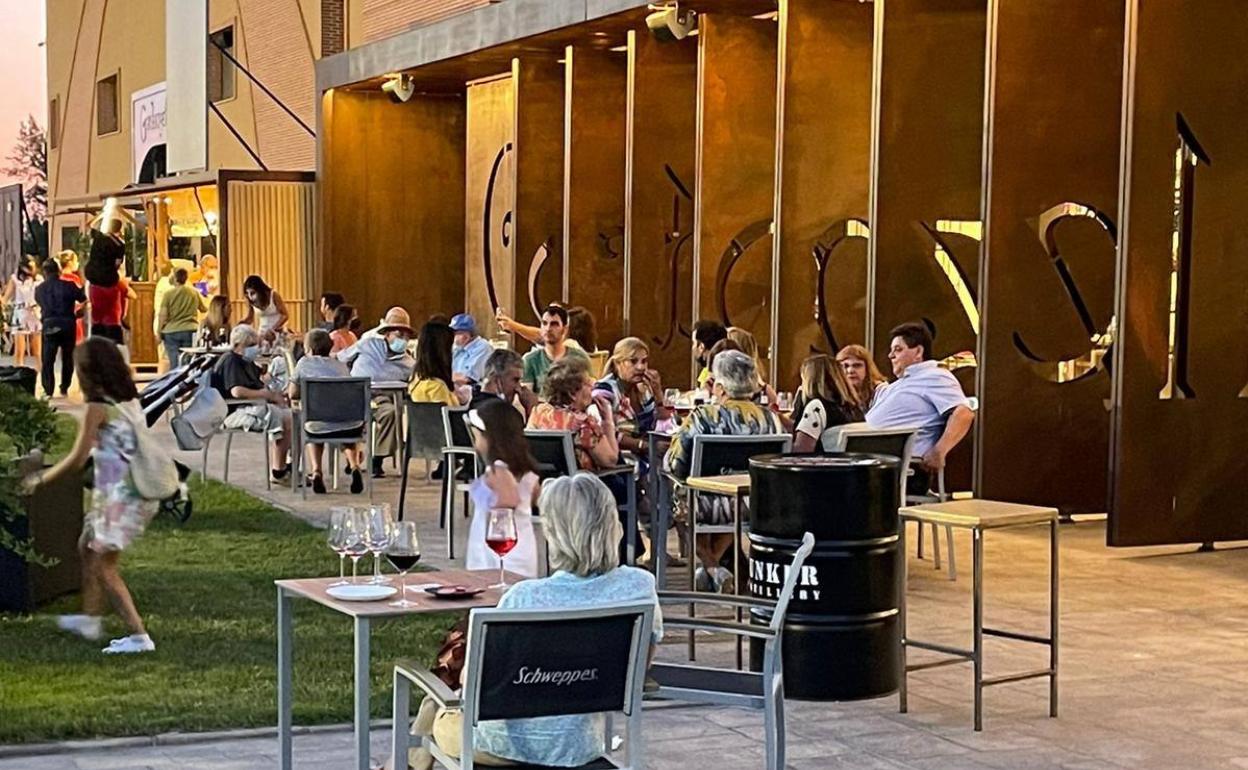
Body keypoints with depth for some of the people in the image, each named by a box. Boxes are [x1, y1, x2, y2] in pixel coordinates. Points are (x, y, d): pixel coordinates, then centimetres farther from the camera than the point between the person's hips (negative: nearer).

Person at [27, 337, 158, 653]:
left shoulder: (97, 407, -14)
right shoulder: (130, 400, 8)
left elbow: (77, 459, -15)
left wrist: (40, 479, -2)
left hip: (118, 494, -8)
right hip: (140, 489, 8)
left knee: (105, 567, 1)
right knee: (87, 547, 25)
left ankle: (138, 635, -3)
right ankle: (90, 618, 34)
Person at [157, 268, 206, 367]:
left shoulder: (168, 294, -3)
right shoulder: (194, 293, 6)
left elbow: (163, 315, -6)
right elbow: (203, 309, 22)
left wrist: (160, 332, 4)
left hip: (171, 331, -2)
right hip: (190, 331, 2)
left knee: (175, 363, -4)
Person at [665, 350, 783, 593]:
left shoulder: (702, 417, -16)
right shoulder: (769, 418, -5)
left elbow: (674, 466, -14)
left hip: (709, 508, -4)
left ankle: (712, 568, 23)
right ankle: (713, 563, 39)